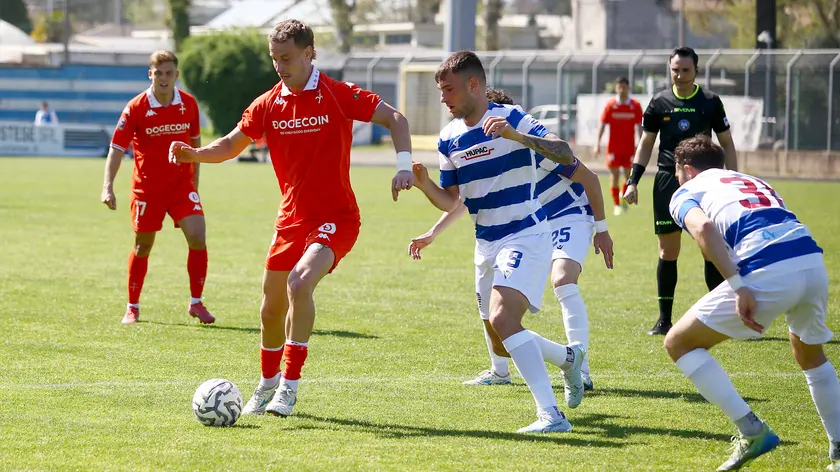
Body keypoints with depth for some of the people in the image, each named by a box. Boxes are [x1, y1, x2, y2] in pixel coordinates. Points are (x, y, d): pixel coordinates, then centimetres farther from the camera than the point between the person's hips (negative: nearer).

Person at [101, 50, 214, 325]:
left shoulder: (189, 104, -2)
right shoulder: (136, 108, -11)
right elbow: (117, 148, -9)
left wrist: (194, 179, 16)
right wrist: (108, 186, -19)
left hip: (182, 185, 2)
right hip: (147, 187, -2)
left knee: (197, 238, -14)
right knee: (142, 246, 8)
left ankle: (196, 303, -1)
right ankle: (132, 308, 23)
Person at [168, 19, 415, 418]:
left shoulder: (338, 95, -10)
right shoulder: (268, 105, 3)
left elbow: (394, 119, -10)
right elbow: (231, 145, 11)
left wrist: (404, 166, -25)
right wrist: (194, 154, -8)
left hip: (335, 217, -5)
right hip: (292, 218, 5)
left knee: (299, 283, -29)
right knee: (271, 309, 10)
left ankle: (289, 386, -21)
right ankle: (267, 385, 34)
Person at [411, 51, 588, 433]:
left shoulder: (510, 119, -12)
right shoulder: (449, 139, 7)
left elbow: (566, 154, -23)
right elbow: (451, 201, 11)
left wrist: (516, 135, -36)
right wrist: (424, 184, -10)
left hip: (525, 236, -8)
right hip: (487, 244, 8)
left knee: (502, 318, -27)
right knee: (503, 344, 10)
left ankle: (551, 414, -27)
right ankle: (569, 357, 38)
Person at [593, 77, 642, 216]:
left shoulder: (635, 105, 1)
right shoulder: (610, 104, -2)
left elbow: (639, 126, 7)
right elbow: (602, 124, -1)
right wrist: (597, 144, -6)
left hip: (629, 146, 1)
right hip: (614, 146, -1)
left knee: (629, 174, 2)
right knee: (614, 174, -2)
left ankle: (624, 200, 23)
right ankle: (616, 204, 4)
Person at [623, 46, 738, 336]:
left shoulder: (710, 102, 4)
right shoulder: (660, 102, 6)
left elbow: (726, 143, 10)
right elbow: (645, 144, 13)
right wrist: (633, 181, 5)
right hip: (667, 182, 1)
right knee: (668, 252, 2)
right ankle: (664, 320, 10)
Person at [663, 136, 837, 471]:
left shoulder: (686, 193, 17)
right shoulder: (753, 182, 36)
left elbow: (703, 227, -7)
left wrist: (738, 287, -13)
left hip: (767, 272, -6)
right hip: (813, 260, 6)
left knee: (678, 343, 10)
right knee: (811, 355, 35)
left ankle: (752, 432, 3)